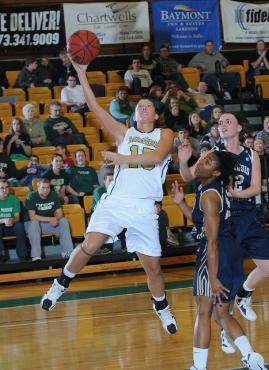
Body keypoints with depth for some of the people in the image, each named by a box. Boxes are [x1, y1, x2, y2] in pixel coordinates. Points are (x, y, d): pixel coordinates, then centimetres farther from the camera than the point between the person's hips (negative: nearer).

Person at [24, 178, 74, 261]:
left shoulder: (54, 195, -2)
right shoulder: (32, 196, -17)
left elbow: (59, 212, -3)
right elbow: (32, 217, -23)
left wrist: (56, 218, -27)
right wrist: (49, 219, -29)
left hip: (49, 223, 4)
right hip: (32, 223, -4)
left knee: (64, 221, -17)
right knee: (34, 223, -36)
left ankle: (67, 252, -17)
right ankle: (36, 256, -41)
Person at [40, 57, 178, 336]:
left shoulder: (165, 135, 10)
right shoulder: (124, 133, 14)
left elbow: (158, 156, -12)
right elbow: (94, 107, 7)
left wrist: (121, 158, -15)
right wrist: (81, 73, 0)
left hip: (144, 207, 0)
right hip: (115, 200, 0)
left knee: (152, 265, 5)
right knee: (90, 245, -21)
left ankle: (162, 308, 30)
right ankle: (61, 283, 3)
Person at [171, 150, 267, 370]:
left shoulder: (209, 195, -16)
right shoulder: (218, 188, 13)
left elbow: (212, 240, -20)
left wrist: (213, 278, -21)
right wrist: (181, 202, 15)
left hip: (216, 254, -10)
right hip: (231, 252, 10)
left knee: (203, 312, -1)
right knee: (222, 314, 14)